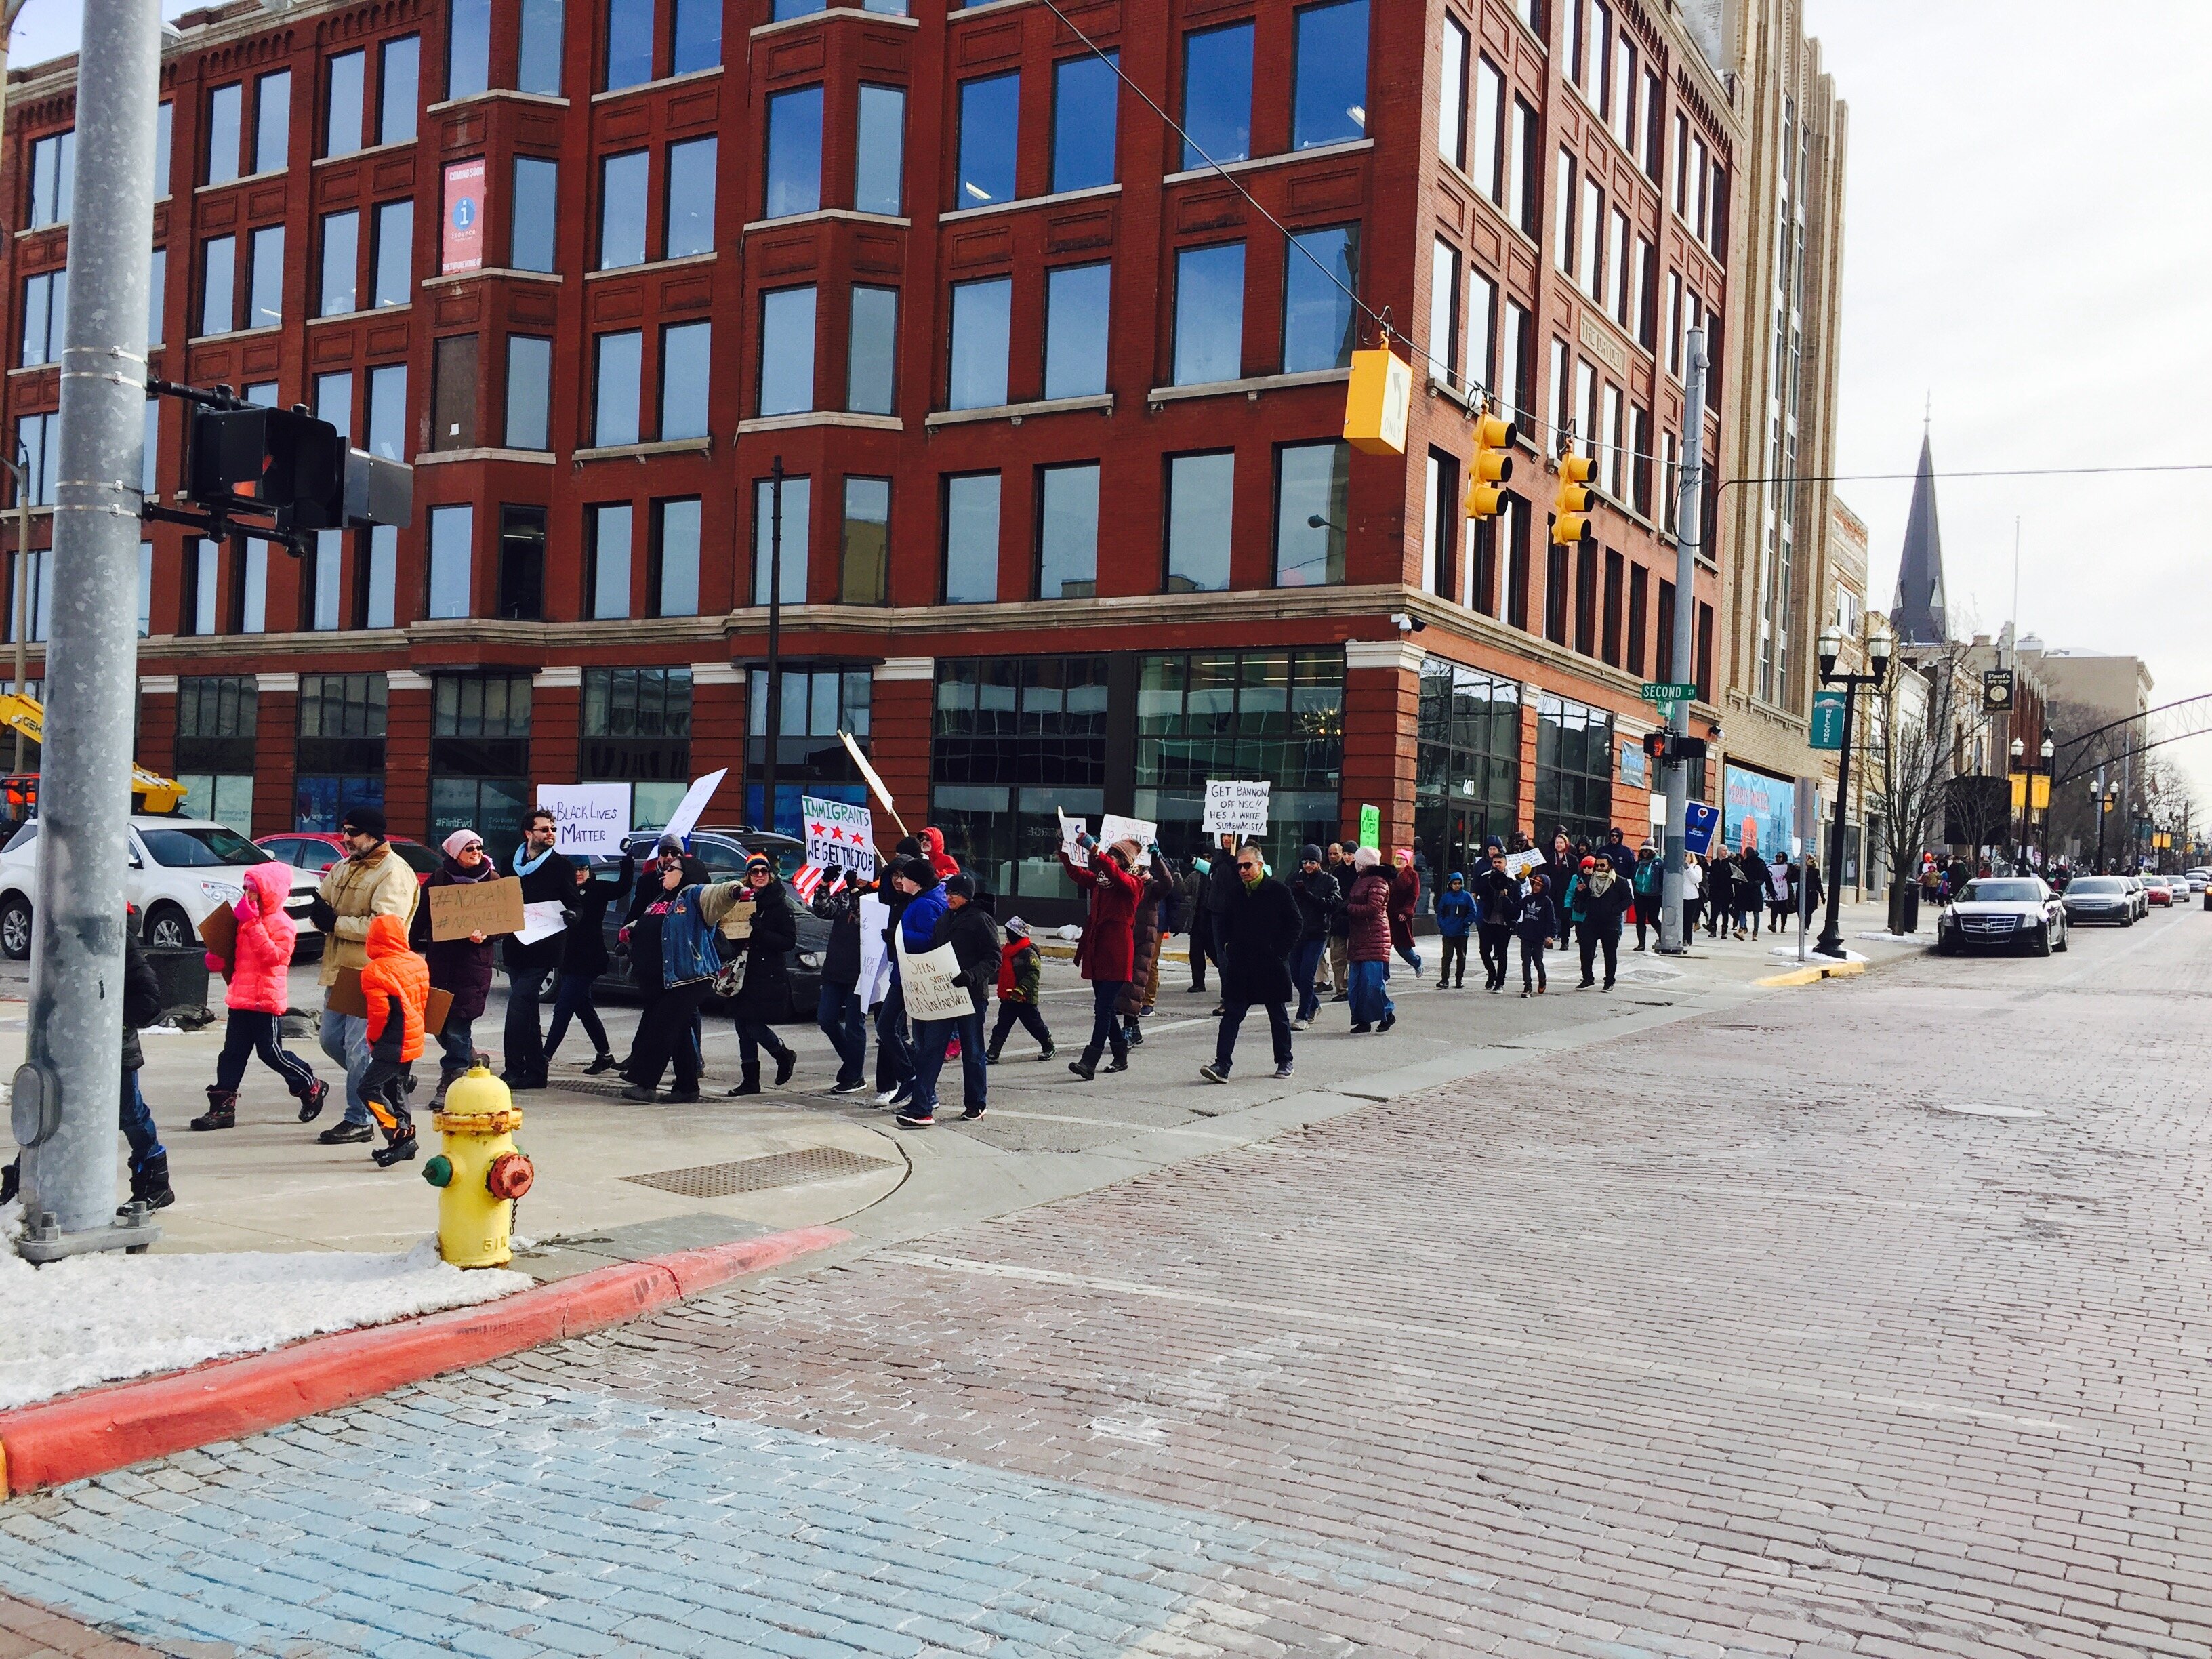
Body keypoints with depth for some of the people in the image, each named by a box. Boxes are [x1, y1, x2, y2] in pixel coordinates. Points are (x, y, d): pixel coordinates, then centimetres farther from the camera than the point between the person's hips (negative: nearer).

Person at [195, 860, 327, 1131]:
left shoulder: (281, 924, -11)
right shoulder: (246, 920, 16)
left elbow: (273, 956, -25)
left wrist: (252, 924, -27)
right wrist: (219, 960, 6)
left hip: (267, 1000, -8)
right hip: (241, 998, 8)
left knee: (271, 1052, -1)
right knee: (232, 1053, 6)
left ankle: (312, 1088, 16)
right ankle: (222, 1107, 8)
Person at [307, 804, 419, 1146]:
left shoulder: (394, 873, -13)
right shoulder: (344, 867, 16)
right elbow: (322, 900, 16)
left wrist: (337, 922, -20)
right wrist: (320, 911, -9)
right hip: (339, 970, 9)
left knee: (357, 1047, -7)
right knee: (330, 1040, 14)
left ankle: (358, 1121, 1)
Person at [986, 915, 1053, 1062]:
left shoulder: (1028, 952, -16)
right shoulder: (1007, 950, 11)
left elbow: (1033, 974, -23)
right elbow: (1002, 971, 25)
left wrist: (1021, 989, -30)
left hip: (1025, 998, -8)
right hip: (1008, 996, 8)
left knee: (1034, 1024, 6)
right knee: (1002, 1026, 3)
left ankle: (1049, 1047, 26)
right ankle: (992, 1054, 1)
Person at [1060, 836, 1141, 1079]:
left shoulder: (1131, 884, -5)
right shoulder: (1100, 880, 14)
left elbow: (1116, 875, -25)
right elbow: (1077, 873, 9)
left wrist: (1094, 851, -36)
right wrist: (1064, 850, -7)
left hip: (1116, 954, -7)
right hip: (1097, 951, 7)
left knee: (1103, 1007, -11)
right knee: (1104, 1007, 13)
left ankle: (1089, 1063, -16)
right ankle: (1121, 1057, 26)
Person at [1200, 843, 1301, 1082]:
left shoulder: (1278, 891, -6)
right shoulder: (1236, 892, 7)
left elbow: (1296, 923, -3)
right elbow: (1227, 924, 20)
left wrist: (1281, 951, -8)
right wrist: (1231, 947, 8)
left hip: (1271, 964, -3)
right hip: (1241, 966, 3)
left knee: (1278, 1016, 11)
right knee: (1231, 1014, -5)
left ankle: (1284, 1061, 26)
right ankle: (1222, 1065, -9)